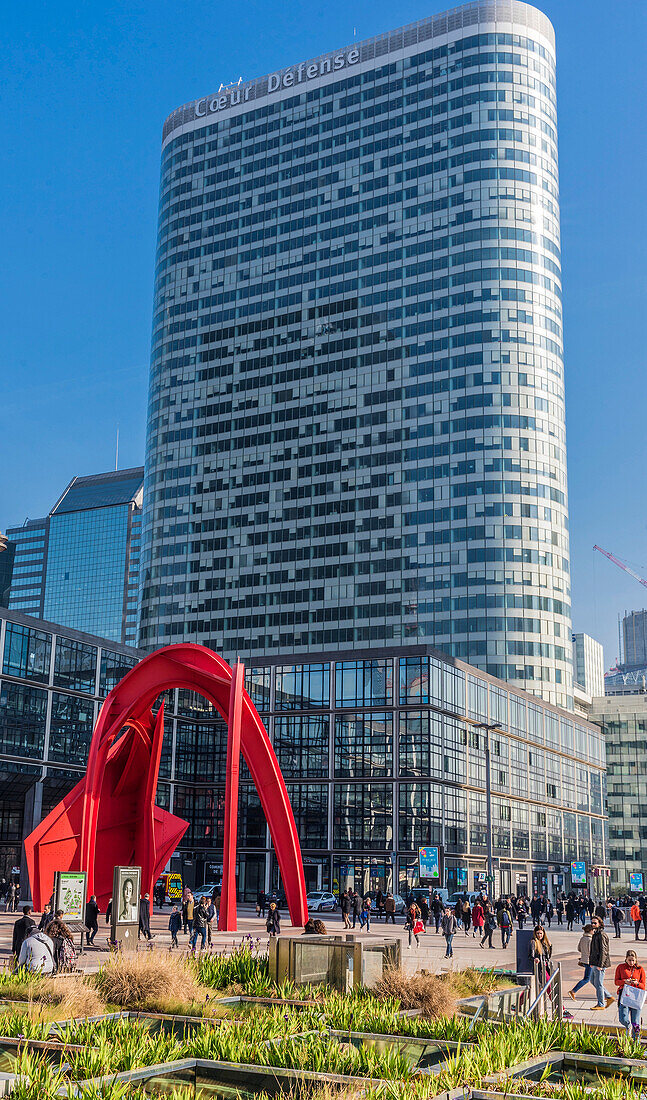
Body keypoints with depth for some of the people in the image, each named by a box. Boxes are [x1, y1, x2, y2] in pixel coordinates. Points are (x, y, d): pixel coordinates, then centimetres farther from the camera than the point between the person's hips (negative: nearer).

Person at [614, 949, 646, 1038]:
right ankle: (628, 1027, 21)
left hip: (636, 996, 0)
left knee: (635, 1023, -3)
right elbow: (616, 981, 7)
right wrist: (625, 981, -13)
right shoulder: (620, 967, 8)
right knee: (623, 1019, -13)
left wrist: (636, 983, -13)